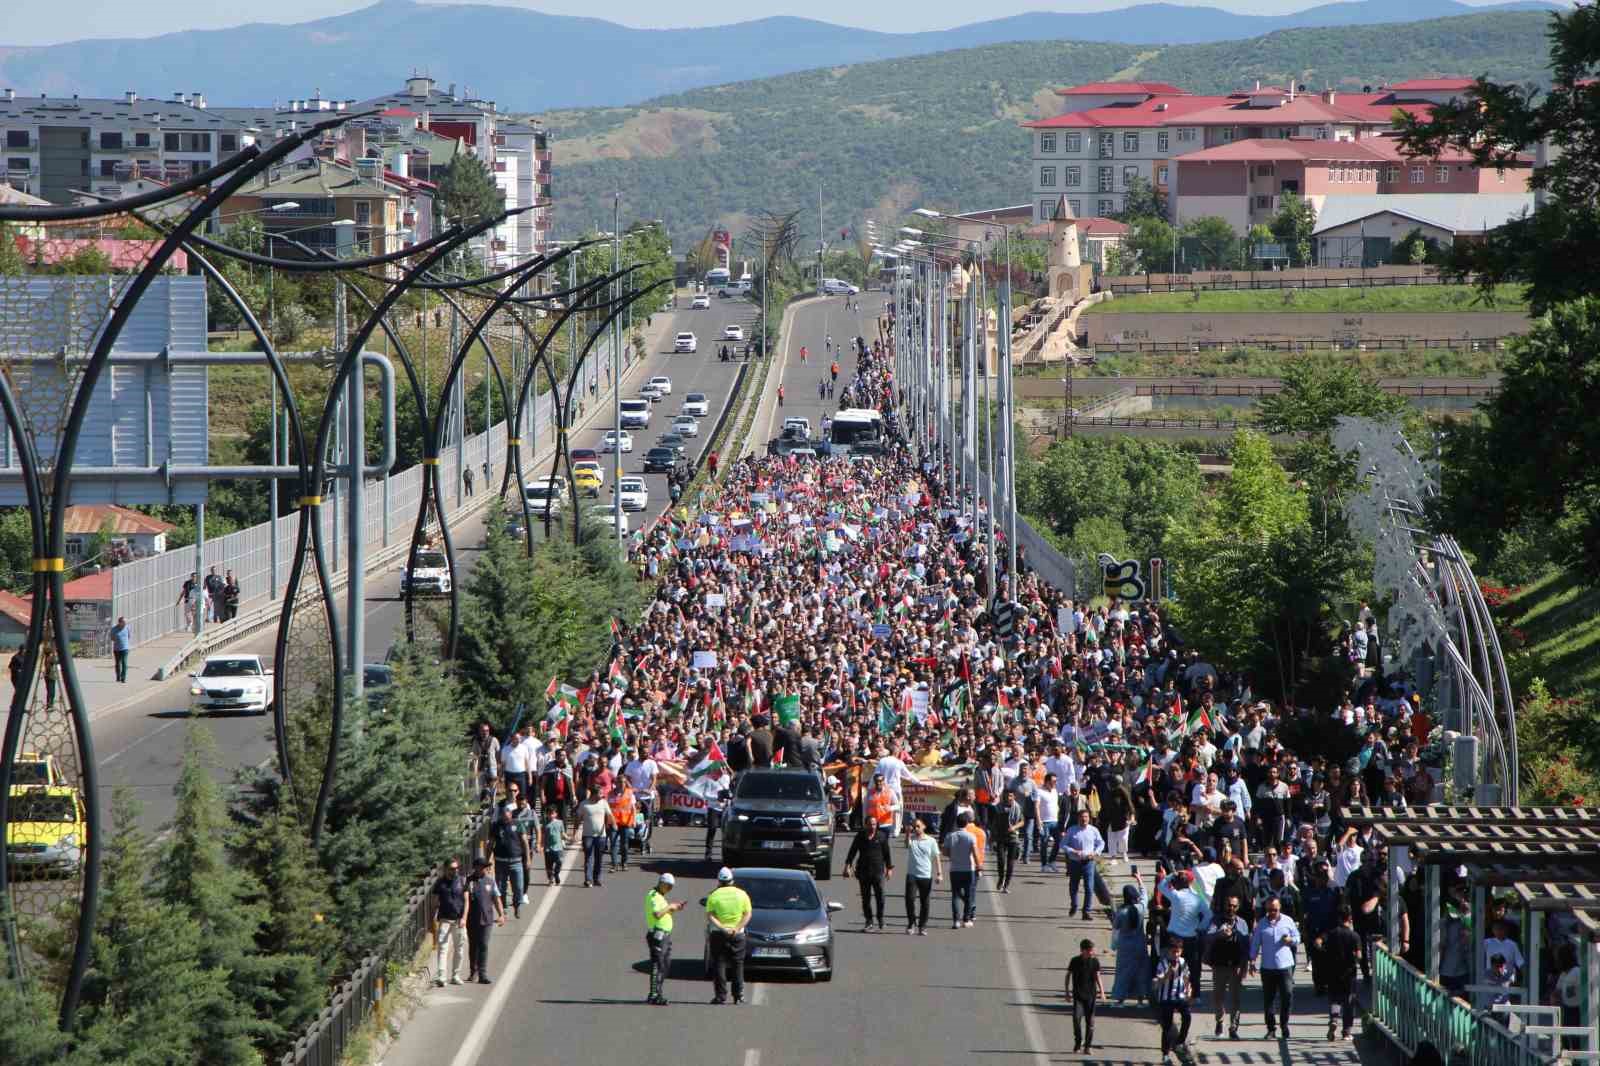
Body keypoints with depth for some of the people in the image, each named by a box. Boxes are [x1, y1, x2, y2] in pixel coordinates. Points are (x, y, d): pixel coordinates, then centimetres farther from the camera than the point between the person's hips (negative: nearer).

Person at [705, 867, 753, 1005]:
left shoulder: (713, 896, -2)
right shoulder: (742, 894, 2)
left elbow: (710, 916, -10)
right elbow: (748, 914, -3)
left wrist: (722, 927, -15)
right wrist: (737, 928, -9)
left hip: (718, 934, -1)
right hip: (737, 935, 1)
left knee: (719, 965, 3)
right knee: (737, 965, 10)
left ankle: (721, 996, -3)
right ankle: (739, 995, 8)